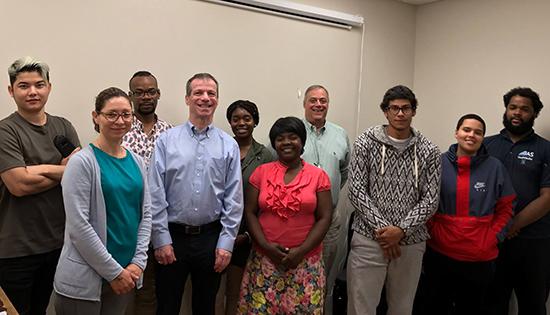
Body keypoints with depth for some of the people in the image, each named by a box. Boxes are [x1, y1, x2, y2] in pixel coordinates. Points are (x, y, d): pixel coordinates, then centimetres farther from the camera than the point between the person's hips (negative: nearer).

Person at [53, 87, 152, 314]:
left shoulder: (136, 162, 6)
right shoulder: (82, 162, -11)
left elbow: (146, 214, 7)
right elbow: (78, 225, -15)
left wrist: (138, 262, -4)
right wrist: (114, 271, -13)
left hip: (126, 274, 5)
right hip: (85, 279, -5)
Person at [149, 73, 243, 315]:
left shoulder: (229, 145, 1)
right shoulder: (166, 140, -3)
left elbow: (234, 199, 0)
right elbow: (156, 194, -4)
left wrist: (226, 243, -4)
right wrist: (161, 239, -7)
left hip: (211, 238, 2)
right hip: (172, 236, -1)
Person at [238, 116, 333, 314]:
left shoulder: (318, 175, 1)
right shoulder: (261, 172, 4)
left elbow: (324, 218, -2)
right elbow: (249, 213, 2)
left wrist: (301, 250, -12)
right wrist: (266, 245, -10)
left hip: (306, 261, -1)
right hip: (264, 259, 1)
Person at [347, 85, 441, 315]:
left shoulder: (429, 151, 3)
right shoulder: (366, 143, -1)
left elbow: (431, 199, -1)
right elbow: (356, 191, -6)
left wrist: (401, 230, -12)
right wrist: (382, 227, -13)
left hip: (410, 242, 2)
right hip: (369, 238, -2)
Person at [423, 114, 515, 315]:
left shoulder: (495, 167, -1)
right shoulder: (438, 163, -2)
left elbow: (505, 208, 5)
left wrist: (493, 238, -3)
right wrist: (433, 232, -5)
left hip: (480, 259, 1)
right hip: (439, 253, 0)